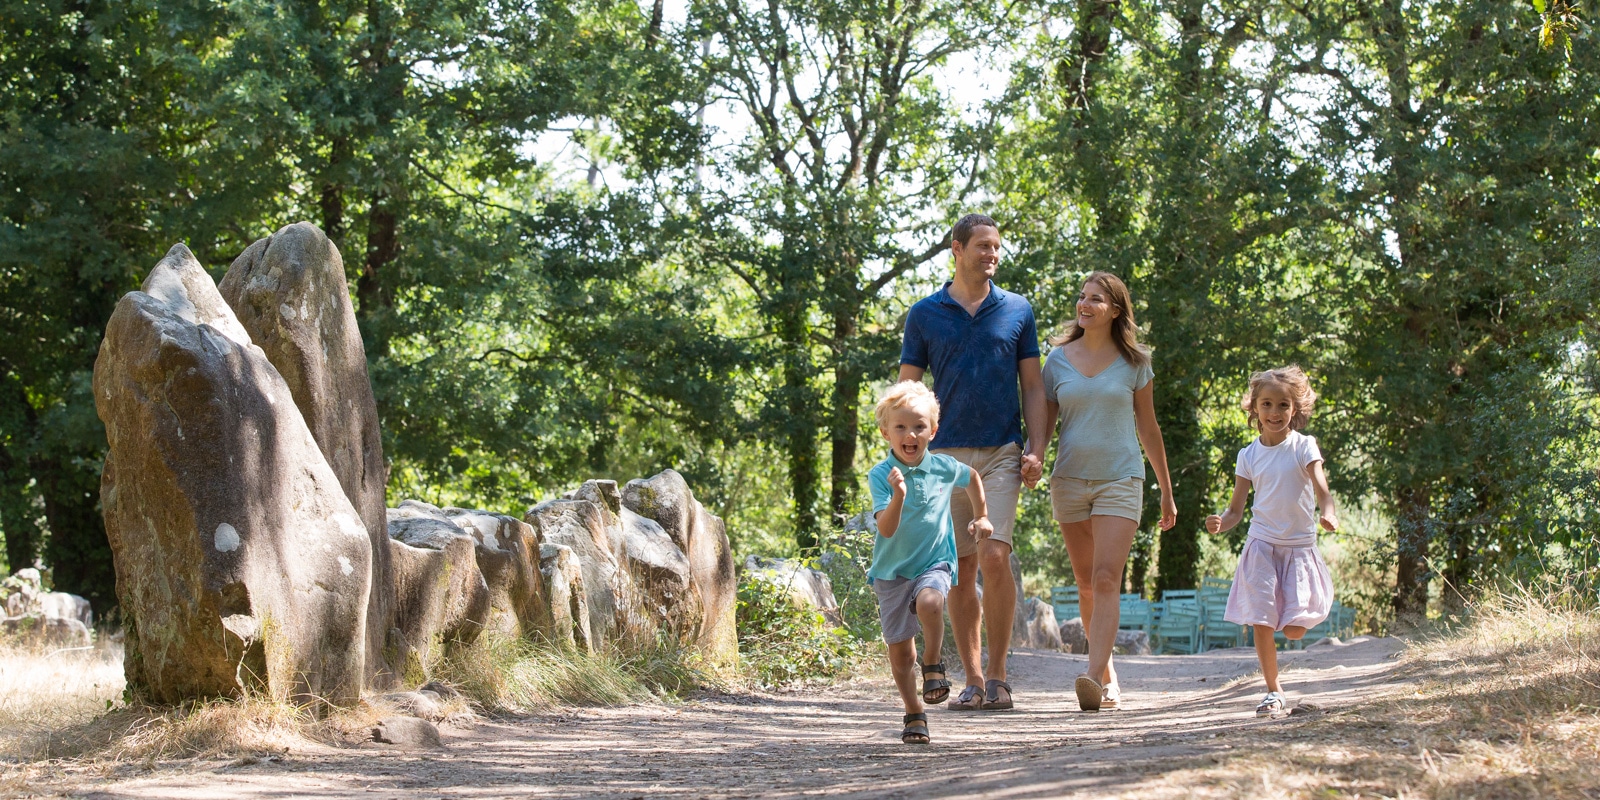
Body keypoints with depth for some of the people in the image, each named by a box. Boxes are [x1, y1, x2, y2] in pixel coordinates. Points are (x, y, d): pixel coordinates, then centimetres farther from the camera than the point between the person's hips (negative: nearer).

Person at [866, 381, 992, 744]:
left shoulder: (944, 468, -2)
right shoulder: (881, 476, -11)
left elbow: (972, 478, 23)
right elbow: (886, 529, -22)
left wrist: (980, 517, 24)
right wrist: (898, 495, -37)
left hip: (934, 563, 0)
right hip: (892, 570, 0)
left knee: (929, 602, -34)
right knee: (899, 649, 5)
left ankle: (933, 665, -13)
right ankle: (914, 715, 20)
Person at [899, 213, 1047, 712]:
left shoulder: (1017, 310, 10)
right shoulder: (925, 314, 7)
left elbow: (1032, 388, 10)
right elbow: (907, 390, 9)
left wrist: (1036, 451, -1)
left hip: (1002, 453, -1)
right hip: (946, 455, 1)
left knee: (995, 556, -14)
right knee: (960, 568, 3)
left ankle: (998, 677, -5)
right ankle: (973, 680, 10)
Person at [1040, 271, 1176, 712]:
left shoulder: (1134, 362, 2)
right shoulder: (1057, 359, 6)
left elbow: (1148, 429, 9)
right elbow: (1044, 422, 8)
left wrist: (1167, 491, 14)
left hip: (1120, 480, -3)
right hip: (1069, 479, 3)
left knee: (1106, 579, -16)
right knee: (1086, 584, 10)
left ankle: (1093, 680, -26)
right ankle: (1107, 674, 24)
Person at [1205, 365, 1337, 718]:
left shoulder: (1303, 447, -3)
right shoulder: (1249, 456, 4)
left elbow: (1321, 488, -16)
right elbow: (1236, 509, 5)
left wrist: (1329, 514, -39)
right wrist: (1220, 523, -18)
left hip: (1299, 547, -1)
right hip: (1262, 545, 1)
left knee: (1294, 629, -5)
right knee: (1262, 622, -7)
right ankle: (1273, 692, 7)